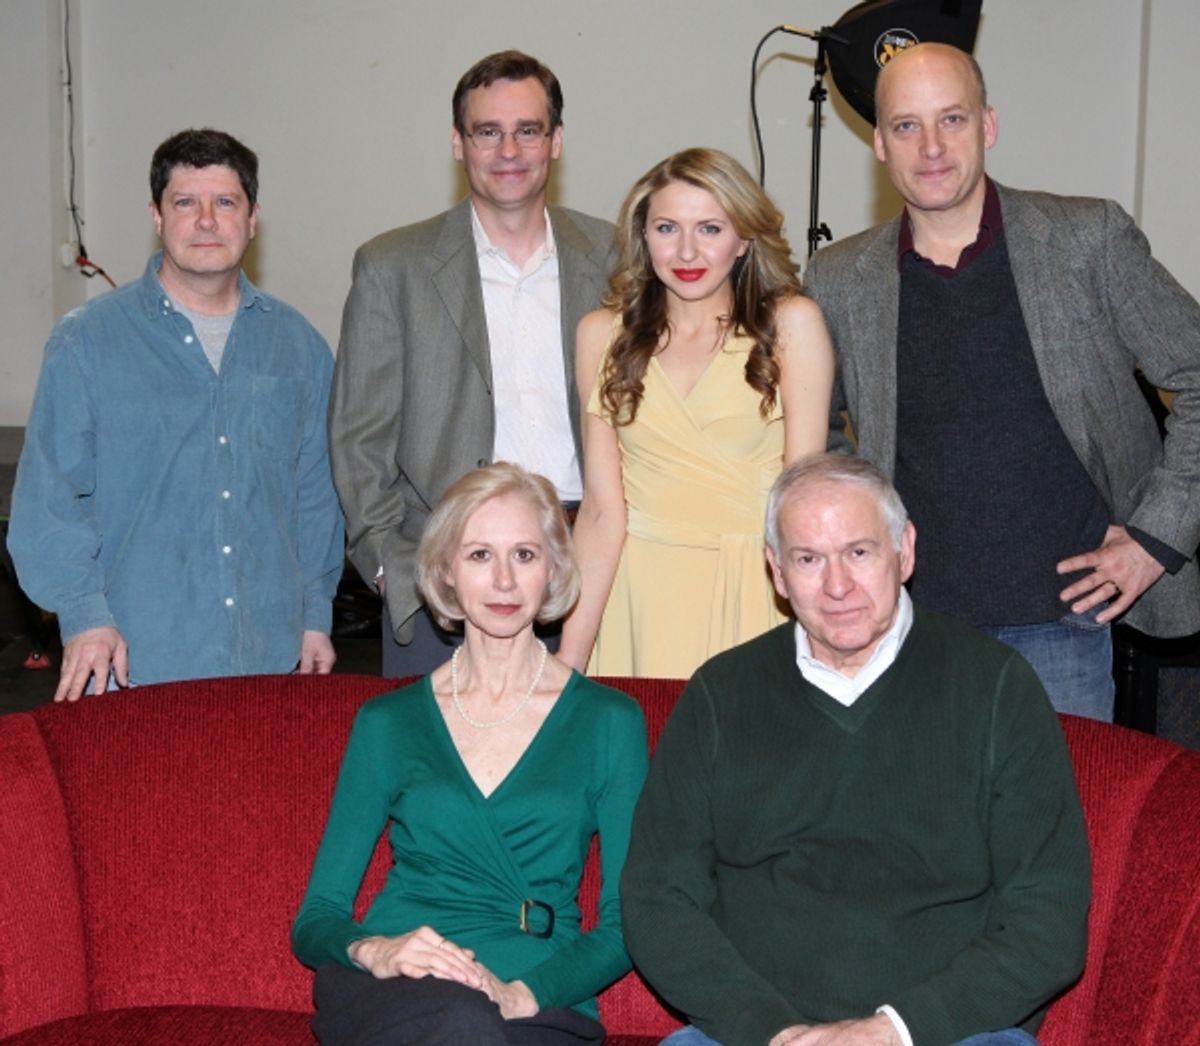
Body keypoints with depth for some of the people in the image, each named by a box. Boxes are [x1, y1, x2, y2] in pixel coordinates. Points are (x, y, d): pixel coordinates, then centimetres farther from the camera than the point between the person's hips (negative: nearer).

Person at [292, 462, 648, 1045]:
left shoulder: (609, 721, 11)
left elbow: (625, 921, 5)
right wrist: (375, 951, -12)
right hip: (387, 996, 1)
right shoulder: (387, 723, 14)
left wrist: (523, 992, -12)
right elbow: (316, 918, 11)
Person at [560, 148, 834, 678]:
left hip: (757, 588, -1)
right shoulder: (603, 334, 3)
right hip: (639, 595, 1)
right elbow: (603, 508, -2)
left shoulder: (790, 324, -2)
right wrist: (568, 659, -8)